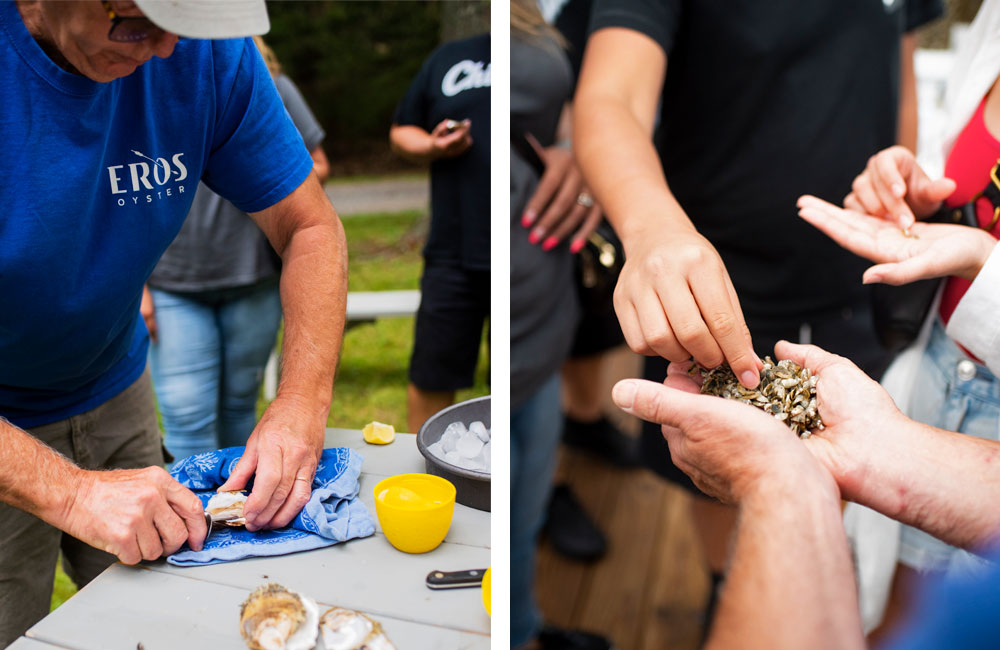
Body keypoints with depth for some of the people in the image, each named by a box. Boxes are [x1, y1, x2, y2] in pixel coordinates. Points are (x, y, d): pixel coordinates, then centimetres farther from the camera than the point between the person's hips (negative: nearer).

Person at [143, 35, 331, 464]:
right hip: (171, 288, -1)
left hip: (254, 282, 1)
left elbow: (317, 166, 8)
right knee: (187, 418, -5)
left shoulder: (271, 87, 2)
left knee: (238, 405, 14)